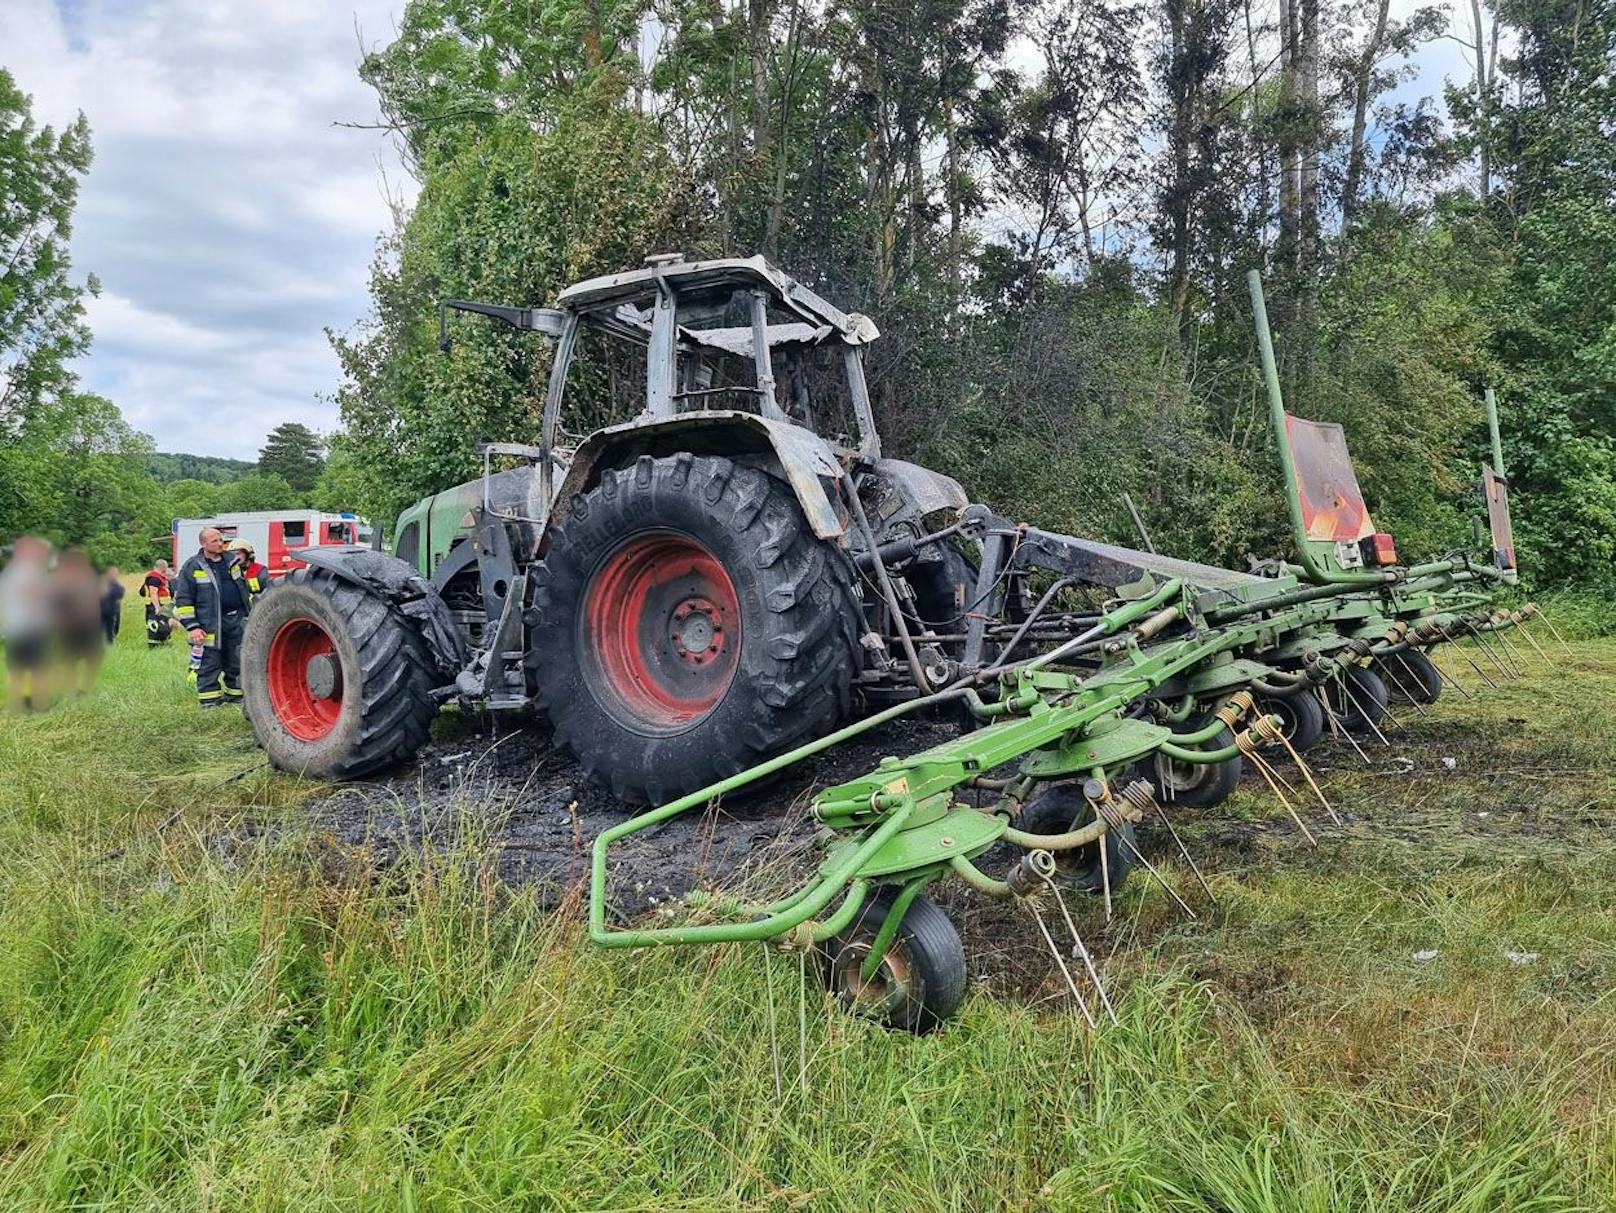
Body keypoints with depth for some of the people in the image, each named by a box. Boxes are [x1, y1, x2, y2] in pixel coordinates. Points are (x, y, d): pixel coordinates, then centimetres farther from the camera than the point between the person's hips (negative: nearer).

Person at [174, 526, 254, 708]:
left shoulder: (231, 561, 13)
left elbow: (244, 589, 24)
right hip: (210, 625, -5)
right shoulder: (191, 567, -3)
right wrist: (192, 626, -11)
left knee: (237, 662, 11)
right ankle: (209, 700, 6)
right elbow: (182, 600, -4)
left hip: (237, 620, 5)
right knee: (209, 665, -2)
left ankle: (234, 694, 23)